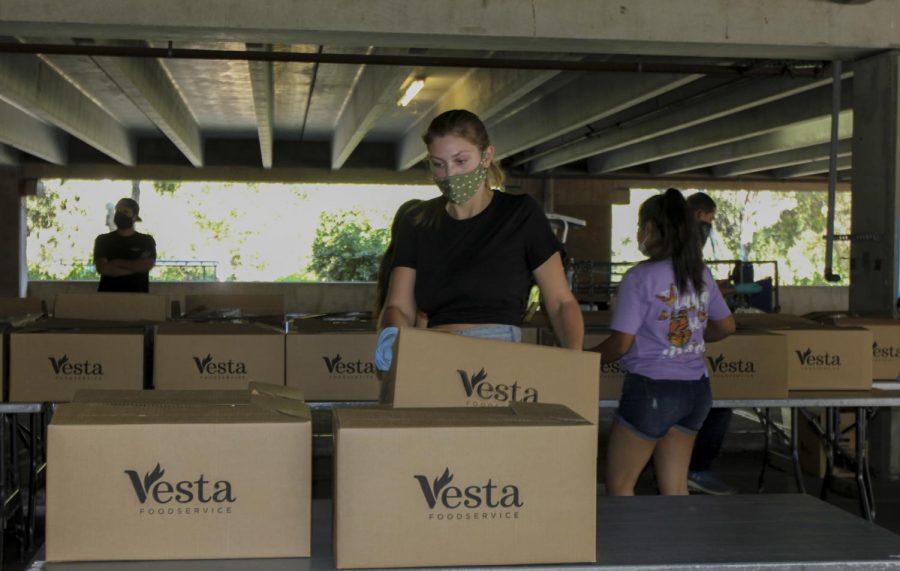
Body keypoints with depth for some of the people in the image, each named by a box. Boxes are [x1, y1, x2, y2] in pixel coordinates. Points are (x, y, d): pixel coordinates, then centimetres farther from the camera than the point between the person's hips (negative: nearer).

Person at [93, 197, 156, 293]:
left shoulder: (146, 240, 11)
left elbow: (148, 265, -6)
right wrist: (136, 268, -4)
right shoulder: (103, 240, 11)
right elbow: (102, 268, -4)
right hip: (108, 295, 0)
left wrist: (118, 263, -4)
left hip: (137, 295, 0)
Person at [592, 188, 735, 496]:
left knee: (618, 484, 6)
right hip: (696, 389, 7)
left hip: (652, 388, -7)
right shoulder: (701, 274, 6)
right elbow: (726, 326, 17)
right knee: (675, 488, 11)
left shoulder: (640, 278, -13)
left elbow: (621, 343, -15)